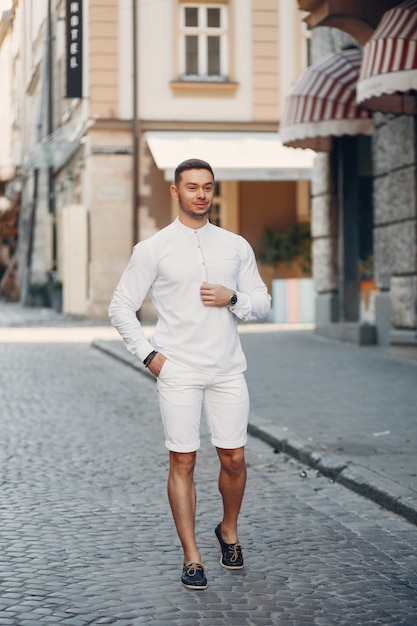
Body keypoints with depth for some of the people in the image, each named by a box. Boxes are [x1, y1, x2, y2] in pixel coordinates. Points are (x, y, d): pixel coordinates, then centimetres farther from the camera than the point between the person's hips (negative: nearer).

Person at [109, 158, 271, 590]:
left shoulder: (236, 246, 10)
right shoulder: (152, 249, 2)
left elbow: (262, 304, 14)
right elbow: (120, 307, 5)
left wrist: (232, 298, -7)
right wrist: (148, 354, -4)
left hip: (228, 371, 3)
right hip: (177, 372, -2)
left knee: (233, 458, 5)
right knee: (183, 461, -2)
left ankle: (229, 531, 31)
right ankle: (191, 558, 7)